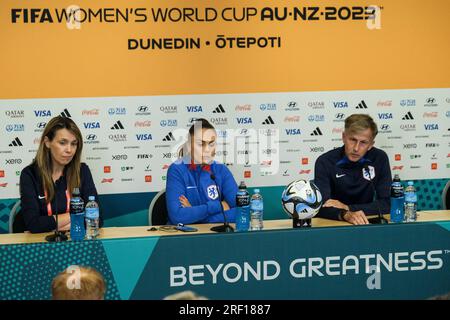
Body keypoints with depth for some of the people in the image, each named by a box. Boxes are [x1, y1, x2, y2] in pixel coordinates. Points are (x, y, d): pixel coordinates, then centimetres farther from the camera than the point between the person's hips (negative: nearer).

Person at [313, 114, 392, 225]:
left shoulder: (379, 159, -4)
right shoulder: (325, 162, -10)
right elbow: (321, 206, -19)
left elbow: (386, 204, -6)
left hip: (365, 224, 2)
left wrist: (347, 208, -15)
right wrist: (345, 214, -37)